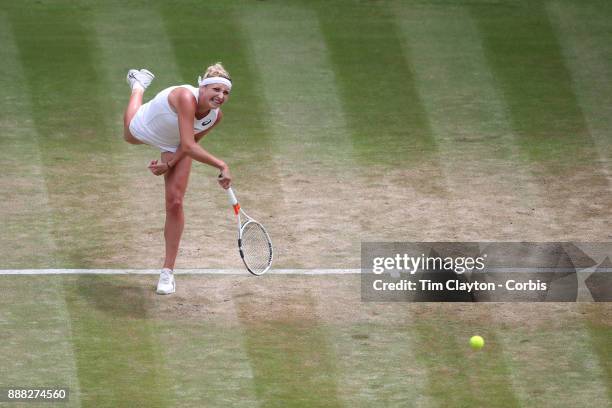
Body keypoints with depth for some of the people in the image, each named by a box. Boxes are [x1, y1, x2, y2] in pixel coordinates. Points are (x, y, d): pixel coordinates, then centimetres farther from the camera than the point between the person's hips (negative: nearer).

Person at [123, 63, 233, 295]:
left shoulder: (216, 116, -29)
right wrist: (222, 166, -56)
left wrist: (169, 165, -17)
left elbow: (189, 144, -10)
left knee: (175, 203, -7)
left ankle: (168, 272, 4)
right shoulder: (186, 97, -47)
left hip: (173, 148, 2)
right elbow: (188, 146, -53)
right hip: (143, 129, -2)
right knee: (129, 136, 36)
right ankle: (139, 84, 68)